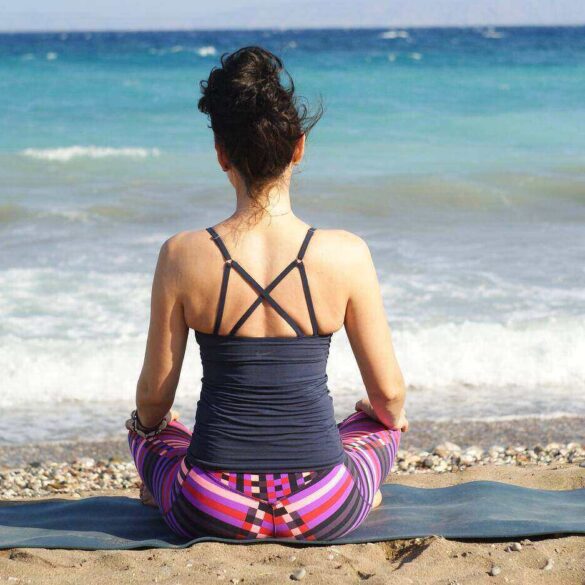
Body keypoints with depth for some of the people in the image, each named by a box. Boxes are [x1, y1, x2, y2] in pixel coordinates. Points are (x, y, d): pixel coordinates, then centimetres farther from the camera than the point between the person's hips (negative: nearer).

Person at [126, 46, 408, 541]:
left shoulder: (182, 257, -9)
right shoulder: (347, 255, -10)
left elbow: (154, 396, 1)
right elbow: (389, 393, 0)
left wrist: (148, 420, 26)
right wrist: (392, 415, 24)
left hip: (211, 514, 1)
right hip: (323, 515, 0)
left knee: (146, 425, 35)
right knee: (383, 423, 35)